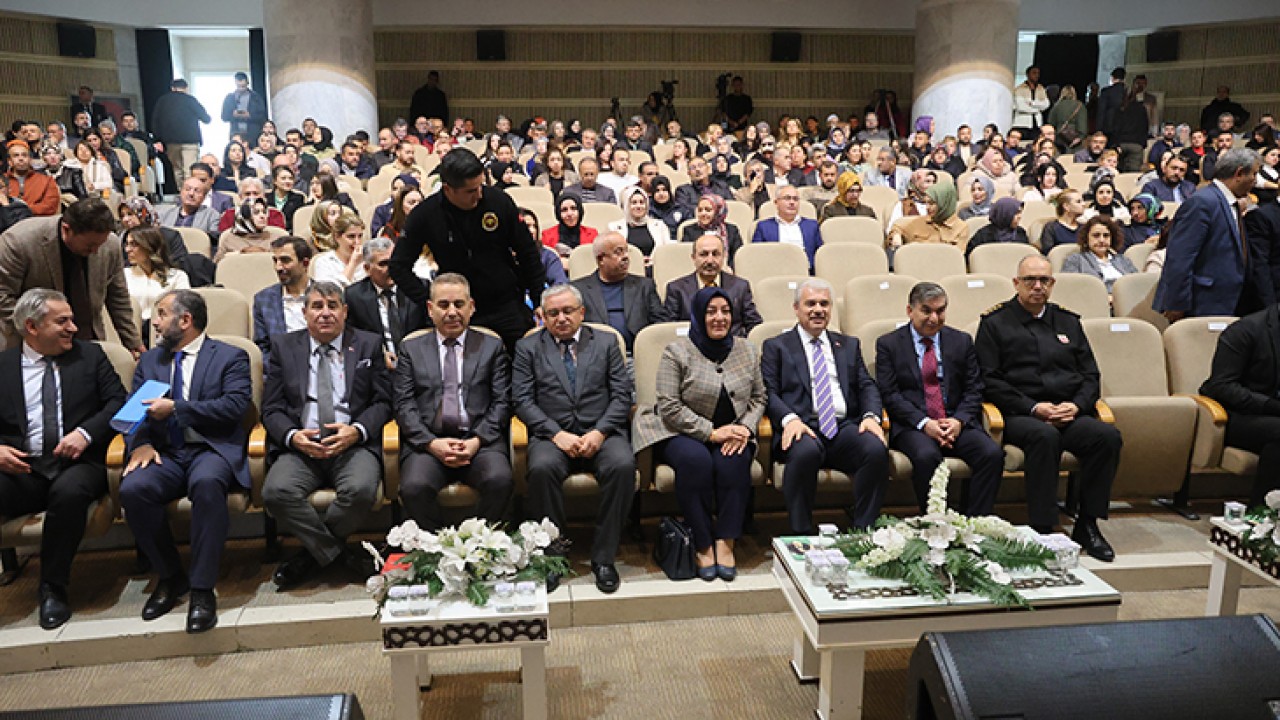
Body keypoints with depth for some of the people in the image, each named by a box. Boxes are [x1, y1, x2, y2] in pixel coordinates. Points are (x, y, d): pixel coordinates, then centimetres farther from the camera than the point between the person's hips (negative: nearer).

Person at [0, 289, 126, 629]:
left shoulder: (89, 355, 12)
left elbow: (118, 401, 5)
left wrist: (86, 433, -11)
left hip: (77, 463, -1)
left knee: (69, 491, -35)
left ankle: (52, 588, -17)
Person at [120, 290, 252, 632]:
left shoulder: (230, 357, 7)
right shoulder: (149, 360, 22)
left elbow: (235, 406, -8)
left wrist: (175, 408, -12)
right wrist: (141, 442, -8)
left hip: (213, 449, -4)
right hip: (165, 453, 4)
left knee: (207, 483, -38)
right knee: (132, 489, -28)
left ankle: (202, 589, -28)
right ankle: (170, 576, -6)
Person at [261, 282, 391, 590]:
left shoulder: (368, 344, 12)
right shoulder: (283, 347, 14)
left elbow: (383, 402, 8)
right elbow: (272, 408, 9)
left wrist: (357, 431, -12)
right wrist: (292, 436, -12)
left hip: (354, 446, -1)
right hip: (300, 447, 1)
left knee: (361, 490, -32)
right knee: (276, 492, -29)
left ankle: (312, 556, -5)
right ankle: (341, 554, -11)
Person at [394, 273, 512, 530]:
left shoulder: (492, 347, 16)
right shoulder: (411, 349, 17)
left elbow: (501, 402, 7)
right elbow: (404, 405, 7)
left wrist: (477, 440, -9)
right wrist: (431, 443, -10)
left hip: (480, 440, 0)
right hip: (427, 441, 0)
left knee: (499, 480, -31)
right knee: (414, 487, -30)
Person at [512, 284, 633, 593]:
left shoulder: (606, 342, 15)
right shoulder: (528, 347, 13)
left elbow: (622, 395, 7)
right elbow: (522, 400, 2)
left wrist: (599, 433, -10)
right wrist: (557, 434, -12)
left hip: (601, 433, 1)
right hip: (553, 435, 0)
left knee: (623, 464, -31)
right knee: (541, 468, -34)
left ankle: (603, 558, -18)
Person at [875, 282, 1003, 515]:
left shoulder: (962, 341, 15)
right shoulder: (888, 344, 6)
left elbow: (974, 390, 11)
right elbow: (890, 395, -2)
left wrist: (958, 421, -9)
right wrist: (924, 424, -15)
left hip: (957, 424, 3)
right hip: (912, 426, -3)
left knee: (993, 453, -24)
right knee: (926, 456, -34)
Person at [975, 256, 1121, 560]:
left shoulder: (1068, 322, 22)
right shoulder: (995, 323, 9)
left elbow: (1090, 375, 19)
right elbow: (989, 380, -1)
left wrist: (1076, 405, -3)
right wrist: (1034, 408, -11)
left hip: (1071, 414, 4)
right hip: (1020, 415, -4)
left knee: (1108, 435, -26)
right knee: (1045, 436, -37)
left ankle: (1087, 524, -13)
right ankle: (1042, 529, -29)